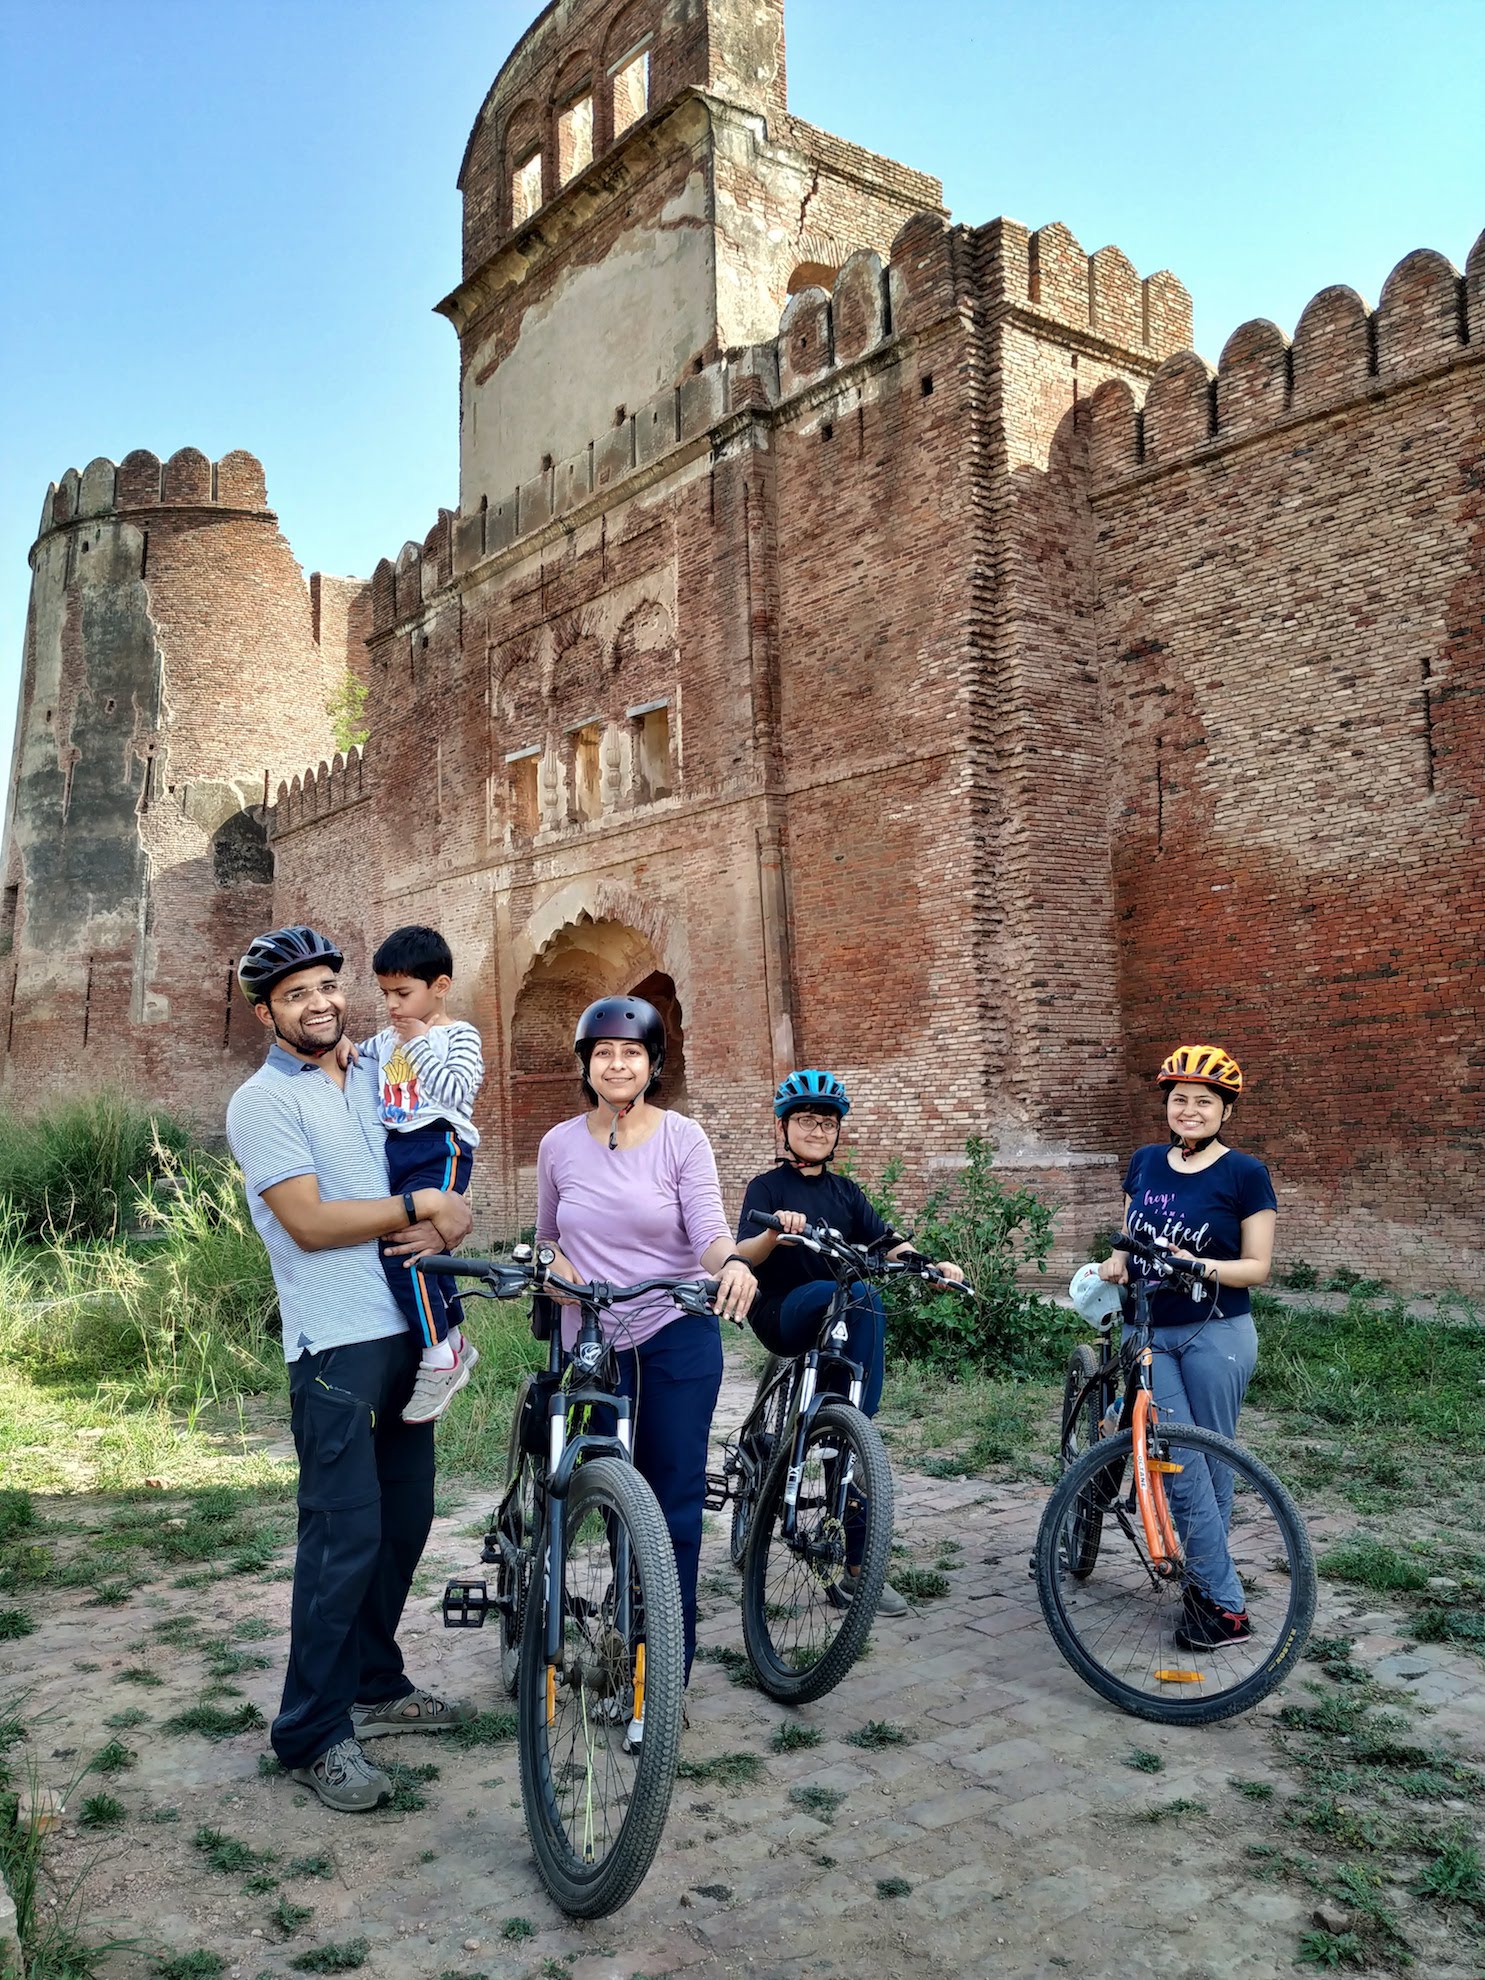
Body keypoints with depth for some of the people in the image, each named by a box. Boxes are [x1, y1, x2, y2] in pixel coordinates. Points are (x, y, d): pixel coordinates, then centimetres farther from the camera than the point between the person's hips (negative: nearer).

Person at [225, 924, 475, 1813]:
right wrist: (421, 1205, -14)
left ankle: (376, 1687, 31)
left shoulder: (371, 1082, 14)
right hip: (336, 1344, -7)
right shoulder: (264, 1102, -8)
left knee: (404, 1521, 15)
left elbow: (429, 1167, 19)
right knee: (345, 1538, -5)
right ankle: (314, 1734, 9)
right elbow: (310, 1222, -17)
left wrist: (441, 1225, -3)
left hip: (405, 1331, 7)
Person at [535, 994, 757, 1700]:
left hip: (678, 1338, -2)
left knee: (674, 1509, 0)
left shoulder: (682, 1138, -5)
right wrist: (556, 1261, -3)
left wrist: (731, 1261, -34)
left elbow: (708, 1229, -13)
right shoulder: (559, 1144, 4)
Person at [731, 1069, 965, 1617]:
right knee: (862, 1297, -32)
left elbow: (887, 1244, 1)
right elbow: (743, 1256, -15)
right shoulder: (767, 1187, 1)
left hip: (836, 1322, 4)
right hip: (784, 1315, -4)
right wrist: (776, 1232, -36)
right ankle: (857, 1426, -24)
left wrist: (934, 1265, -17)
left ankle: (860, 1567, 2)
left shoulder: (845, 1192, 15)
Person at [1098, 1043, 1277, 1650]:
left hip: (1217, 1336, -3)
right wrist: (1117, 1264, -5)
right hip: (1151, 1332, 3)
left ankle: (1206, 1587, 18)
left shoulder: (1244, 1173, -4)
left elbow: (1258, 1267, -4)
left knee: (1212, 1464, 4)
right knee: (1181, 1466, -4)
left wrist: (1201, 1266, -22)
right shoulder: (1146, 1162, 8)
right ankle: (1227, 1604, 6)